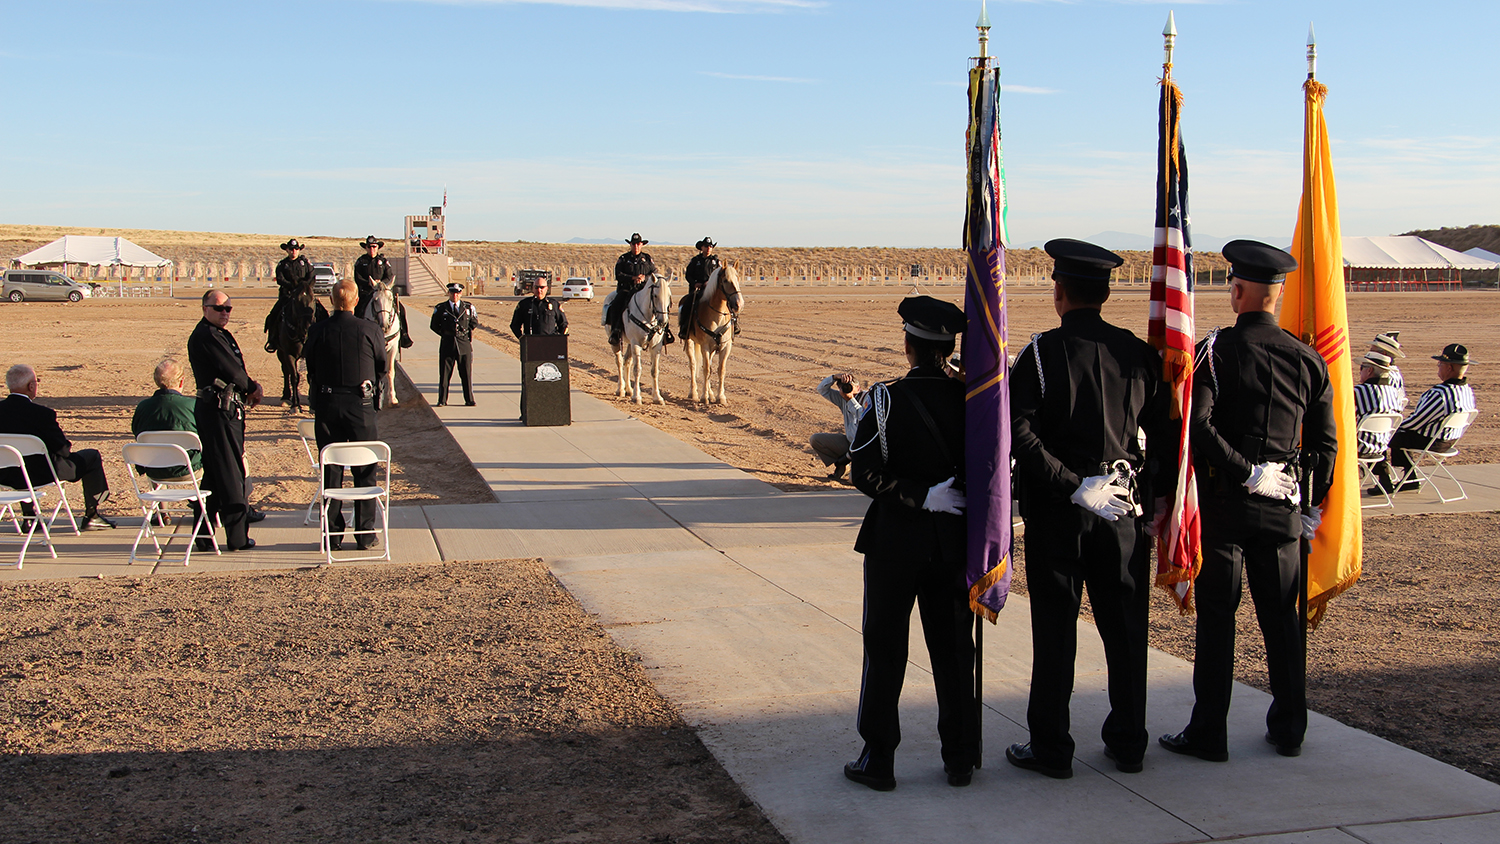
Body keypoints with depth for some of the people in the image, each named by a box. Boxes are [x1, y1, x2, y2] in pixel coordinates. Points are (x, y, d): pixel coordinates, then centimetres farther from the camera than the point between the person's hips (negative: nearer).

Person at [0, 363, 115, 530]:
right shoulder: (42, 413, -24)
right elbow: (63, 449, -16)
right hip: (41, 475, -7)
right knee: (91, 456, 11)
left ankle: (28, 517, 42)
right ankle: (91, 516, 19)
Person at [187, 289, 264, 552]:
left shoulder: (220, 334, 19)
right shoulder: (206, 336, -13)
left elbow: (235, 370, 18)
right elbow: (231, 370, -17)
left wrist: (250, 386, 1)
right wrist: (253, 388, -1)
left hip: (227, 410, 10)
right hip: (218, 411, -10)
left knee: (213, 474, 13)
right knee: (231, 474, -4)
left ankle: (204, 536, 18)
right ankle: (238, 537, 2)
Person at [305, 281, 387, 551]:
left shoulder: (317, 331, -4)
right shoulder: (369, 330, -9)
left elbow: (311, 369, 5)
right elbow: (382, 366, 3)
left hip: (326, 406, 2)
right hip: (360, 405, -2)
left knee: (330, 471, 10)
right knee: (365, 471, 8)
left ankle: (333, 535, 13)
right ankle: (365, 534, 9)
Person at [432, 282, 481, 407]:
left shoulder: (469, 307, 7)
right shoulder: (440, 308, 5)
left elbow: (475, 322, 14)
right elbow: (434, 325, 11)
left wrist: (466, 332, 4)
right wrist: (445, 334, 3)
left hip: (464, 344, 0)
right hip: (447, 344, 0)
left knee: (467, 373, 3)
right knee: (444, 373, 1)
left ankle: (469, 400, 10)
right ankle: (442, 400, 9)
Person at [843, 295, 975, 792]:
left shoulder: (887, 399, -12)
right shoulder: (969, 399, -2)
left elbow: (865, 472, -18)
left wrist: (918, 495, -14)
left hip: (895, 541, -3)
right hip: (954, 541, 4)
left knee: (885, 648, 7)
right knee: (953, 648, 13)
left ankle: (878, 760, 13)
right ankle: (960, 758, 20)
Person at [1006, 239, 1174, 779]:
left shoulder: (1043, 353, -9)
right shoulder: (1140, 353, 3)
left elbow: (1020, 434, -20)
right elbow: (1165, 431, 5)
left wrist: (1072, 486, -15)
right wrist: (1159, 496, 12)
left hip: (1059, 512, -4)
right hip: (1127, 511, 4)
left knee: (1056, 630, 4)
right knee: (1125, 626, 13)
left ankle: (1051, 749, 11)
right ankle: (1127, 742, 23)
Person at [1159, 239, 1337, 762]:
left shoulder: (1216, 351, -8)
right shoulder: (1308, 359, 5)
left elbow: (1197, 424, -21)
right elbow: (1325, 445, 8)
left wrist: (1245, 472, -14)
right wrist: (1314, 509, 15)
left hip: (1224, 502, -4)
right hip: (1284, 505, 4)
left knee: (1217, 616, 2)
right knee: (1281, 616, 13)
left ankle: (1209, 734, 7)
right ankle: (1288, 729, 22)